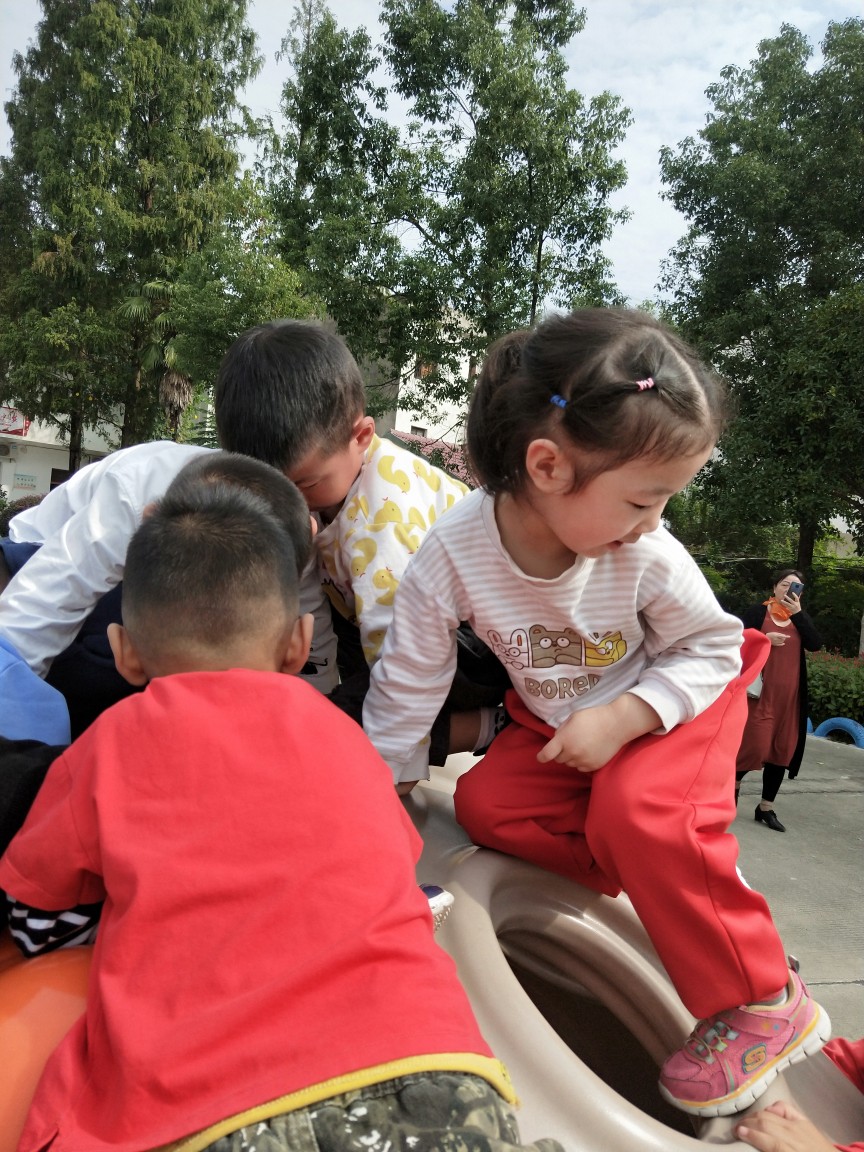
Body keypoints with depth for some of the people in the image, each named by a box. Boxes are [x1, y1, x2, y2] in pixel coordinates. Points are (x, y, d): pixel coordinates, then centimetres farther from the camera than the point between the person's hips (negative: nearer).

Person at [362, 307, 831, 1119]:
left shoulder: (648, 557, -30)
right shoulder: (453, 552, -28)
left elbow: (712, 648, -13)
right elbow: (408, 683, -17)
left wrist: (622, 718, -28)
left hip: (672, 702, -3)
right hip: (553, 723, 3)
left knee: (642, 813, -27)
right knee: (484, 806, -13)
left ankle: (762, 1005, -6)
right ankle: (672, 878, -3)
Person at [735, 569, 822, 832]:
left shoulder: (801, 617, 13)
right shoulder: (757, 611, -1)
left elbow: (815, 644, -4)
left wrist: (797, 613, -12)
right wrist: (764, 639, -20)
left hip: (789, 695, 5)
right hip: (759, 691, -5)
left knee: (782, 749, 6)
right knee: (755, 743, -8)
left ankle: (766, 807, 17)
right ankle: (733, 781, 22)